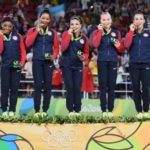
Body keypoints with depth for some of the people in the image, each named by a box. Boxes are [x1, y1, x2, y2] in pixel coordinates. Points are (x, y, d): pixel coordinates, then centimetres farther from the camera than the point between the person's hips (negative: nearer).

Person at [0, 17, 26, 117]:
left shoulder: (18, 36, 6)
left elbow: (23, 51, 7)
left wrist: (22, 62, -7)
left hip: (16, 65, 0)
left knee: (14, 88, 0)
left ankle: (12, 110, 3)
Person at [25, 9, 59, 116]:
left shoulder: (53, 32, 10)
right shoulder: (32, 30, 7)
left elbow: (56, 47, 12)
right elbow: (28, 44, -8)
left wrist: (54, 56, -7)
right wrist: (37, 31, -9)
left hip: (48, 62, 1)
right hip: (37, 61, -1)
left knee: (48, 85, 0)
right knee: (38, 86, -5)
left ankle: (45, 110, 6)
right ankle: (37, 110, -1)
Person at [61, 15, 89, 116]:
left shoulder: (84, 38, 4)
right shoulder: (66, 34, -1)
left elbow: (86, 53, 11)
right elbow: (63, 48, -16)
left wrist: (84, 57, -11)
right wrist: (69, 35, -17)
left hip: (78, 66, 1)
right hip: (67, 65, -1)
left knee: (77, 88, -2)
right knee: (70, 87, -2)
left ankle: (77, 110, 4)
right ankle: (70, 110, 5)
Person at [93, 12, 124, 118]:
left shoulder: (116, 32, 10)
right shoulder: (98, 32, 6)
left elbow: (121, 49, 10)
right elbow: (95, 45, -12)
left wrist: (118, 45, -12)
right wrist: (100, 32, -11)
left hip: (113, 61, 1)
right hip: (102, 61, -1)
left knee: (112, 86, 0)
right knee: (103, 86, -2)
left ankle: (110, 110, 4)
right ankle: (104, 110, 1)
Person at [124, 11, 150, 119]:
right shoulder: (130, 34, 8)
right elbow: (127, 46, -9)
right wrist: (131, 31, -9)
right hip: (134, 65, 1)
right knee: (136, 88, 3)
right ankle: (139, 111, 9)